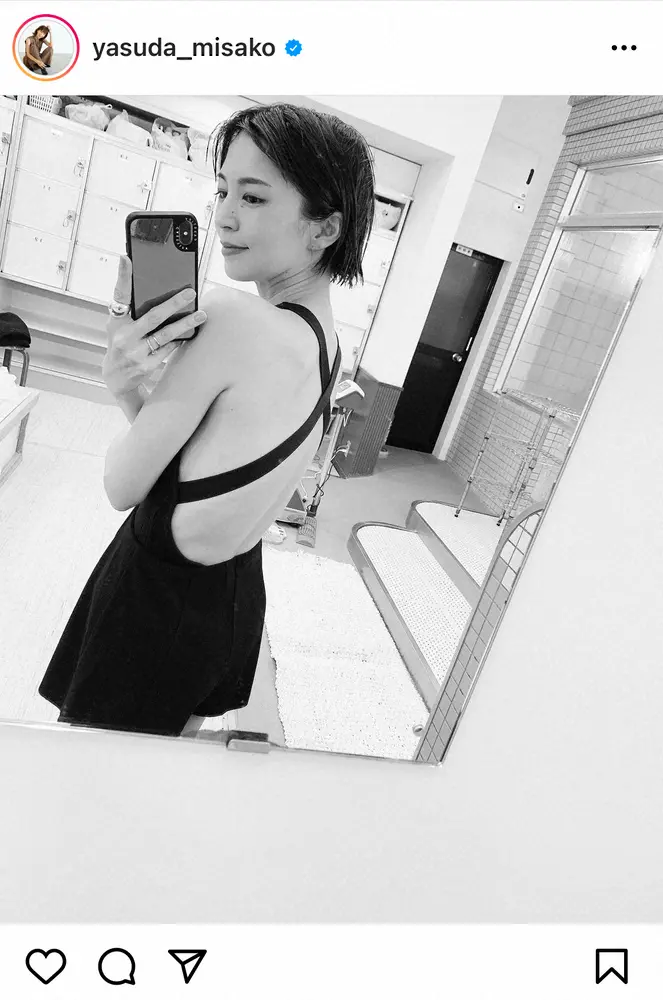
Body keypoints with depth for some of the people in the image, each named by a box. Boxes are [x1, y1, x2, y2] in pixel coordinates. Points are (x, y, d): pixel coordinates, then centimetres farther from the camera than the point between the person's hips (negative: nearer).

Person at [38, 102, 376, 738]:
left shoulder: (232, 318, -28)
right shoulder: (328, 345, -1)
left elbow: (122, 487, -19)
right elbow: (191, 445, 2)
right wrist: (127, 382, -14)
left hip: (155, 599, -7)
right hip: (237, 598, 8)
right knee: (176, 735, 31)